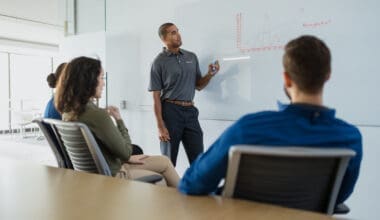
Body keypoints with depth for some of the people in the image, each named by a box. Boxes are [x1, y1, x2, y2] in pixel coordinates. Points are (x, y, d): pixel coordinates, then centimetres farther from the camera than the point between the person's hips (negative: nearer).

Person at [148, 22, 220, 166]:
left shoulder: (192, 57, 10)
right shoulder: (159, 62, -3)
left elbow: (198, 86, 17)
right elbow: (156, 96, -5)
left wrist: (210, 75, -4)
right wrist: (160, 126, -11)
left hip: (190, 111, 4)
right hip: (170, 111, -4)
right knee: (169, 160, 8)